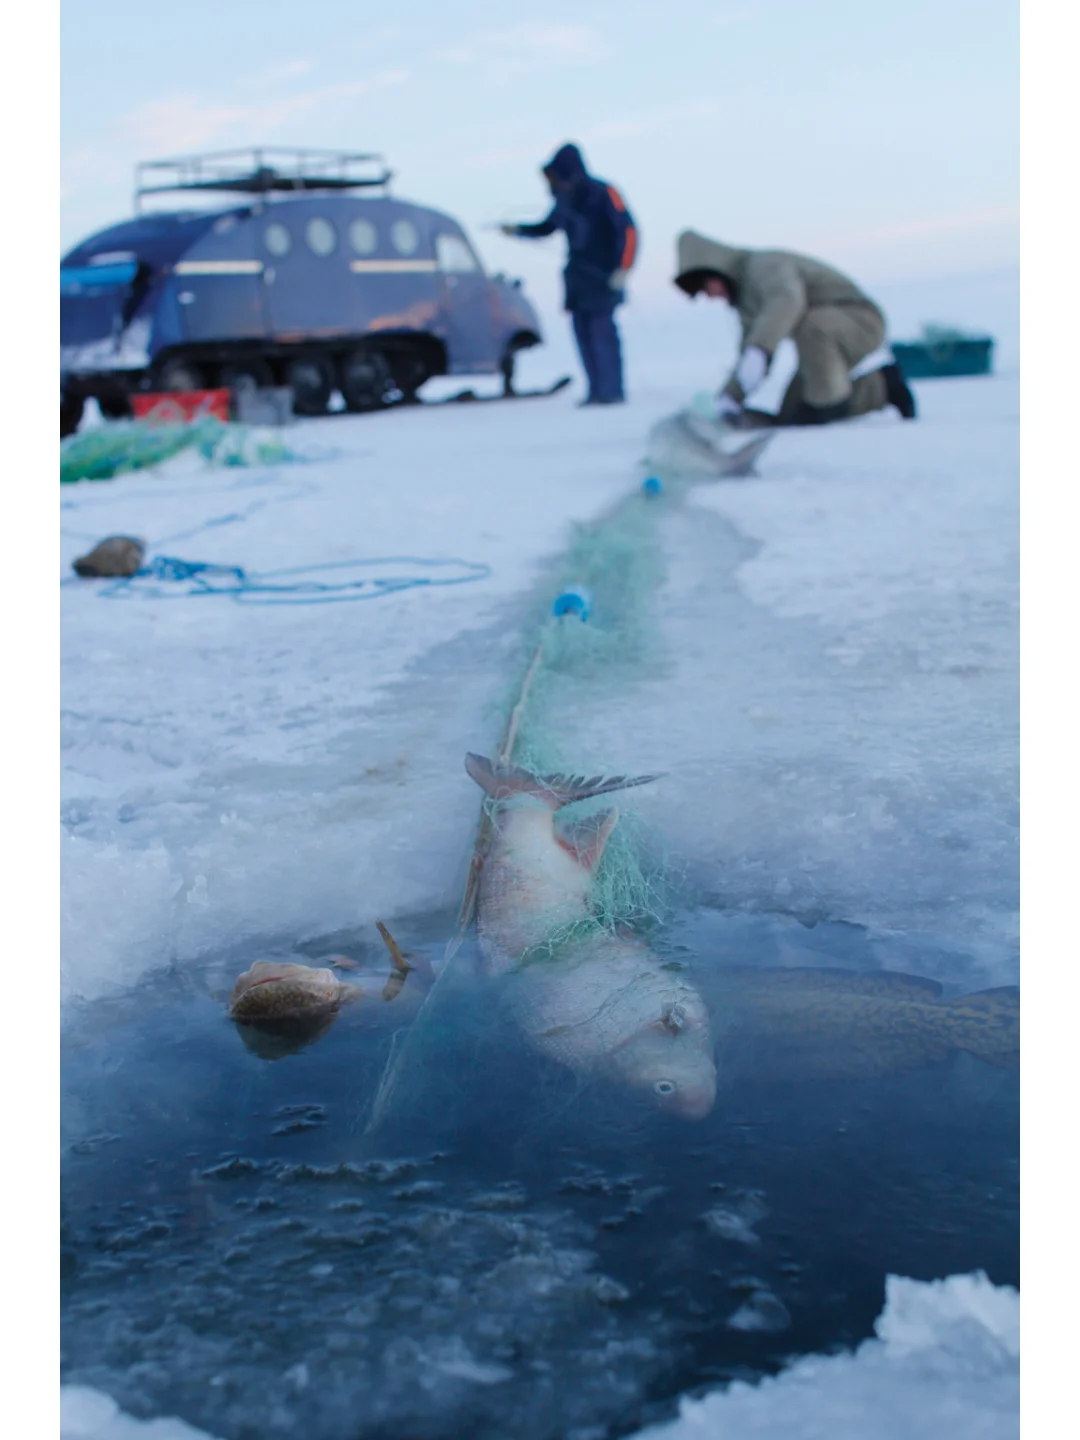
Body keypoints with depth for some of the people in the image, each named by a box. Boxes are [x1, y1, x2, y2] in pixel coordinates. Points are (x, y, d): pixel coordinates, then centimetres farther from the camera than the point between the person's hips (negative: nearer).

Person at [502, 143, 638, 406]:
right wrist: (518, 230, 6)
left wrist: (623, 269, -23)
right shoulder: (564, 199, 8)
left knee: (602, 328, -11)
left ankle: (612, 391, -8)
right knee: (582, 330, 2)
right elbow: (546, 227, 22)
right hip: (578, 276, 7)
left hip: (604, 276, -7)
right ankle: (597, 390, 6)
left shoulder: (603, 194, -12)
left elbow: (628, 230, -15)